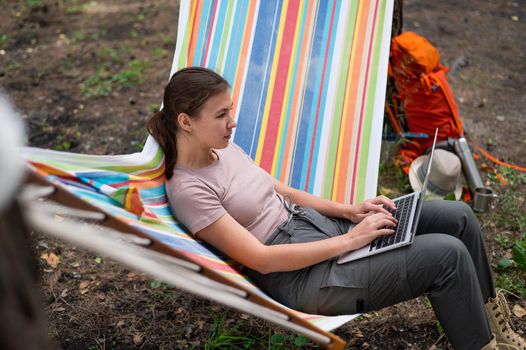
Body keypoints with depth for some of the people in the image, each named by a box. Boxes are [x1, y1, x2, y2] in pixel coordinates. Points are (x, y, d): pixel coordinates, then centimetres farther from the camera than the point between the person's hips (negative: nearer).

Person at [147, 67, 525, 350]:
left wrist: (348, 211, 0)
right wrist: (349, 240, -19)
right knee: (446, 253, -19)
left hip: (318, 224, 9)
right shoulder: (188, 190, -18)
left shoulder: (224, 149, 7)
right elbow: (260, 259, -21)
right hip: (301, 279, -8)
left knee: (456, 216, 1)